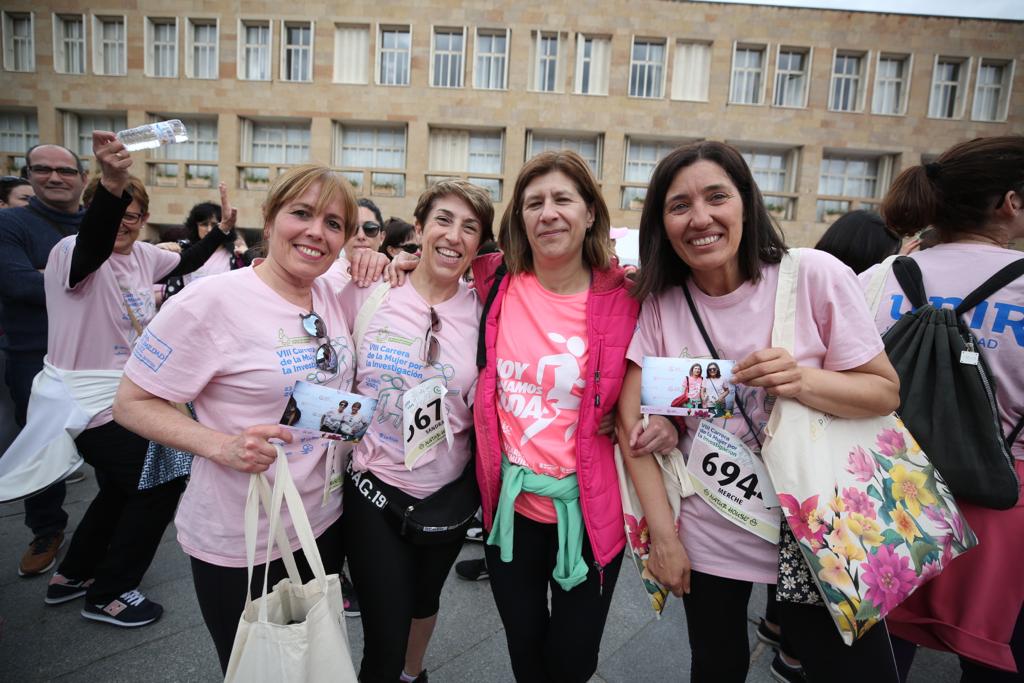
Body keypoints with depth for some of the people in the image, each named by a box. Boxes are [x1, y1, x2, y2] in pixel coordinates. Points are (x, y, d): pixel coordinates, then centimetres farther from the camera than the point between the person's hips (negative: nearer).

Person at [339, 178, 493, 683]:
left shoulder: (482, 314, -9)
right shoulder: (367, 293, -8)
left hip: (448, 494, 2)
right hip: (374, 487, -1)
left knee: (424, 599, 25)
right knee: (384, 640, 2)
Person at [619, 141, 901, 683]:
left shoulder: (814, 276, -12)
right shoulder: (659, 302, -7)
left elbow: (886, 393, -6)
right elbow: (632, 420, -6)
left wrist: (801, 380, -26)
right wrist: (663, 536, -8)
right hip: (708, 534, 2)